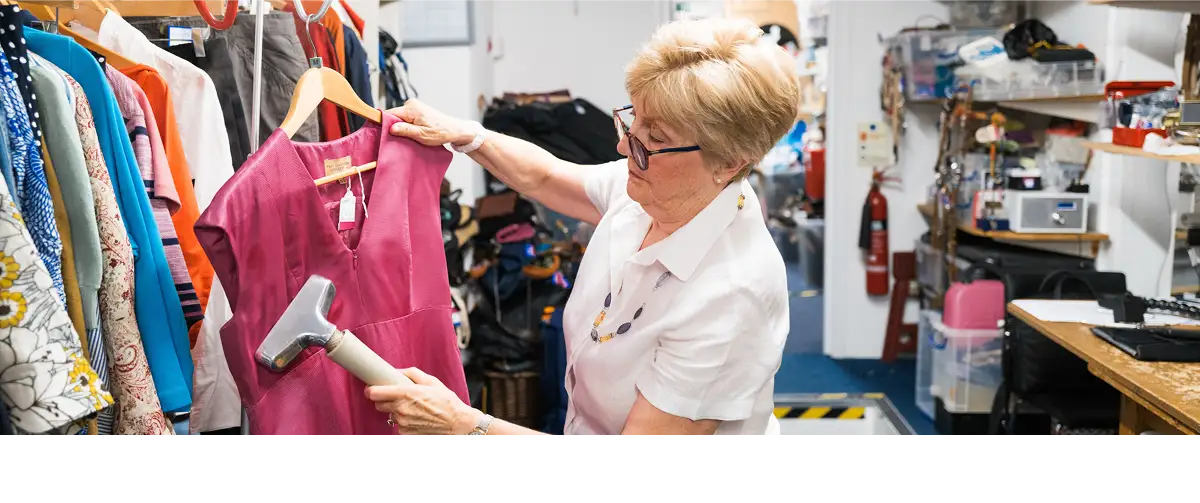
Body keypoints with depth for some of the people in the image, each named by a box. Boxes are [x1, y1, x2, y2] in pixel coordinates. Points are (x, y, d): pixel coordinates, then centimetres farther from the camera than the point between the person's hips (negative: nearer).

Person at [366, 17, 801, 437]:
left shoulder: (732, 295, -30)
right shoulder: (645, 188, -8)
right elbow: (543, 176, 13)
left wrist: (465, 423, -27)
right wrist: (461, 133, 4)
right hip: (583, 422, 7)